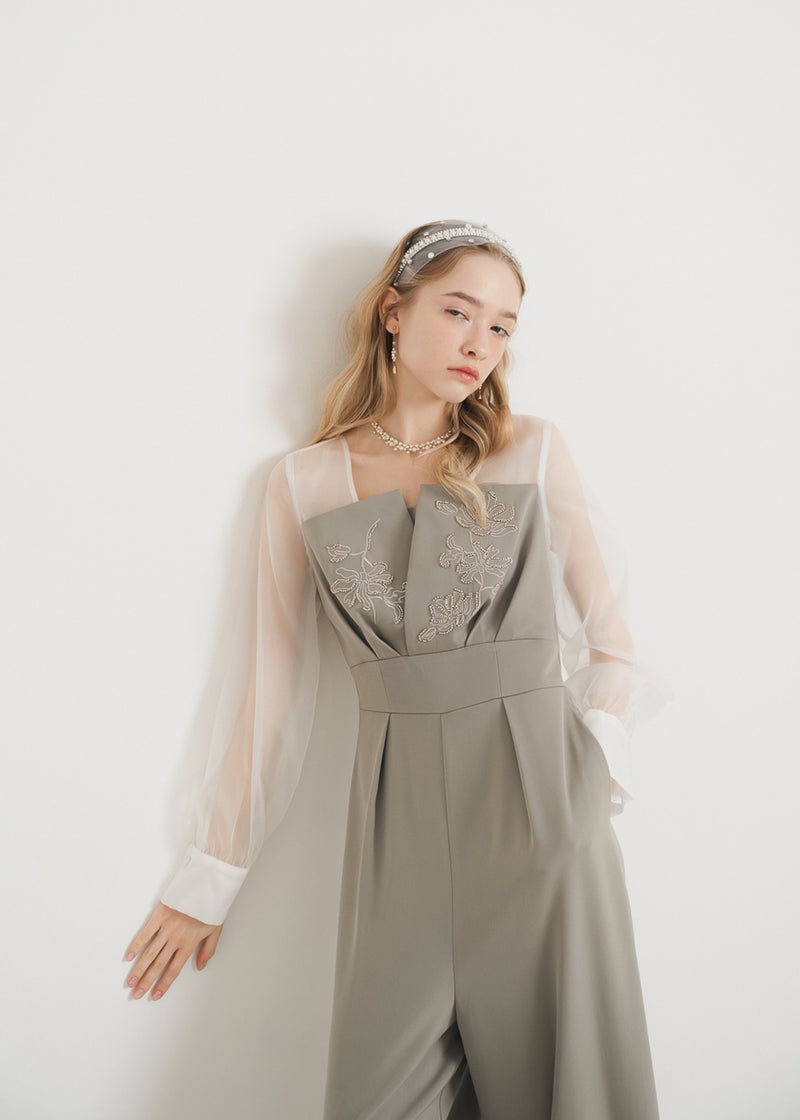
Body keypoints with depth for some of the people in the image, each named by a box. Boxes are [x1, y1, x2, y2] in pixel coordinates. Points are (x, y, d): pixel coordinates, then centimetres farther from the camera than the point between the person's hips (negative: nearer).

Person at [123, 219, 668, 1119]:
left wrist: (589, 762, -9)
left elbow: (611, 646, 8)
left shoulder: (534, 452, 4)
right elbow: (271, 688, 6)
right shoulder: (304, 481, 3)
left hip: (537, 800, 1)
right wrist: (209, 876, 9)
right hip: (400, 815, 0)